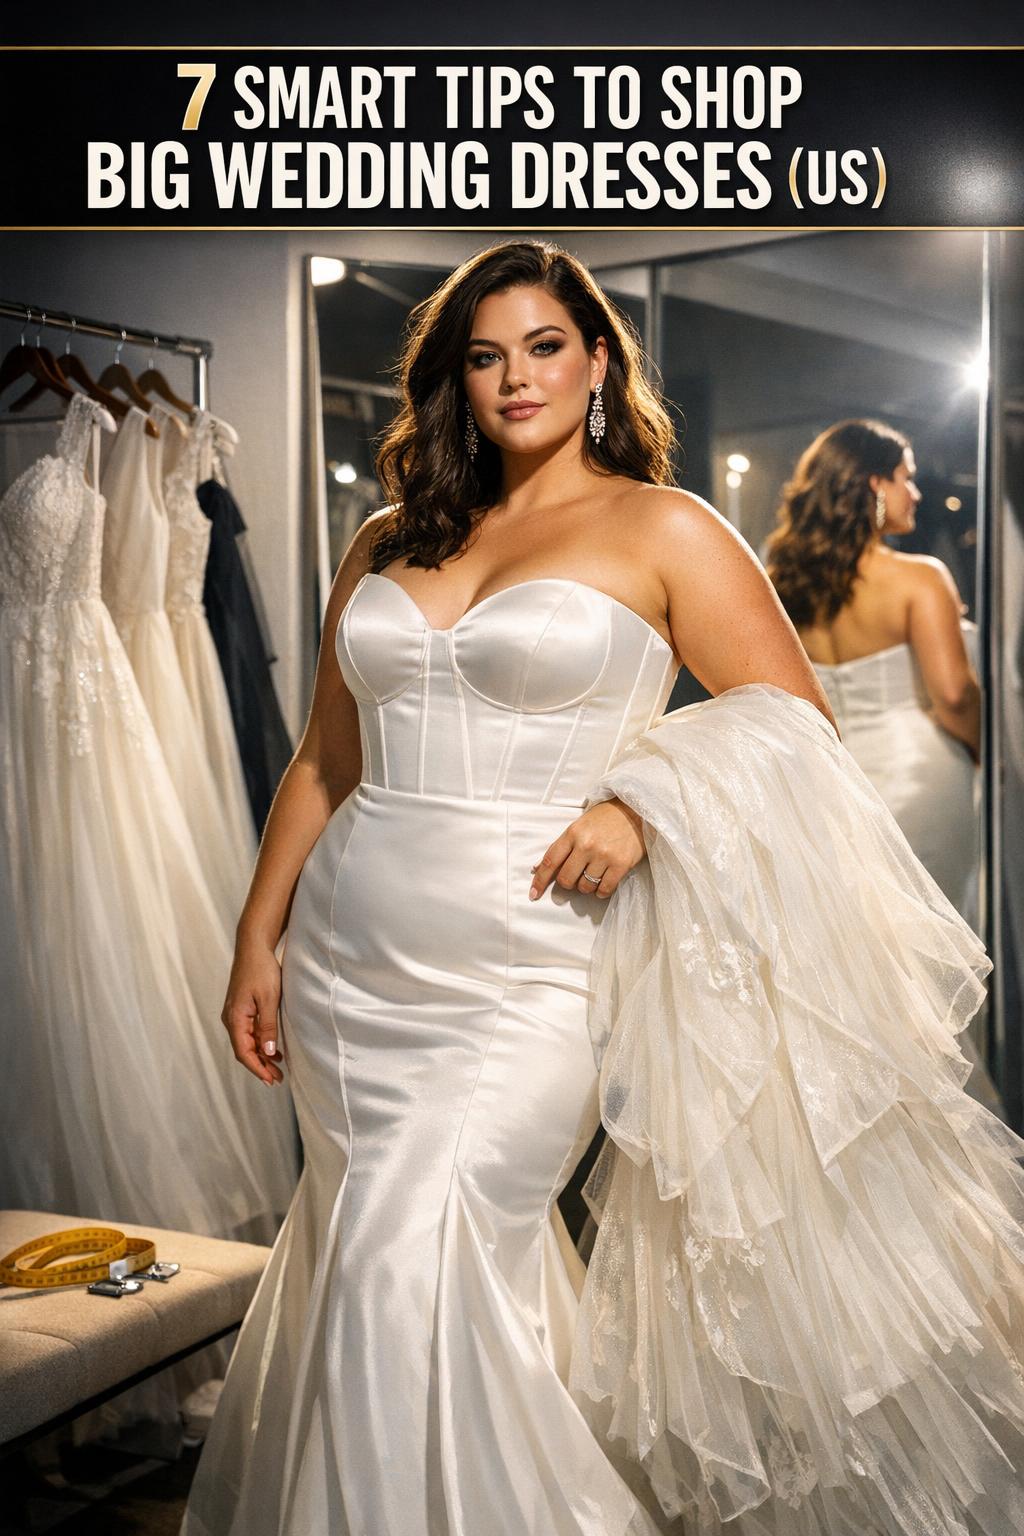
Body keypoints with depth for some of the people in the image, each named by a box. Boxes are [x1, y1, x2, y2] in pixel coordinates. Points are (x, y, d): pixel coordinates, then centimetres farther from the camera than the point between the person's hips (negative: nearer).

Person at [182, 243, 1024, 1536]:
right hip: (346, 971, 6)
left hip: (521, 979, -5)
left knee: (408, 1287, -11)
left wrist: (644, 805, -15)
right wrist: (258, 941, 12)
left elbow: (794, 717, -1)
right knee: (362, 1271, 14)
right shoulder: (388, 546, 13)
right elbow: (323, 763, 16)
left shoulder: (662, 530, 1)